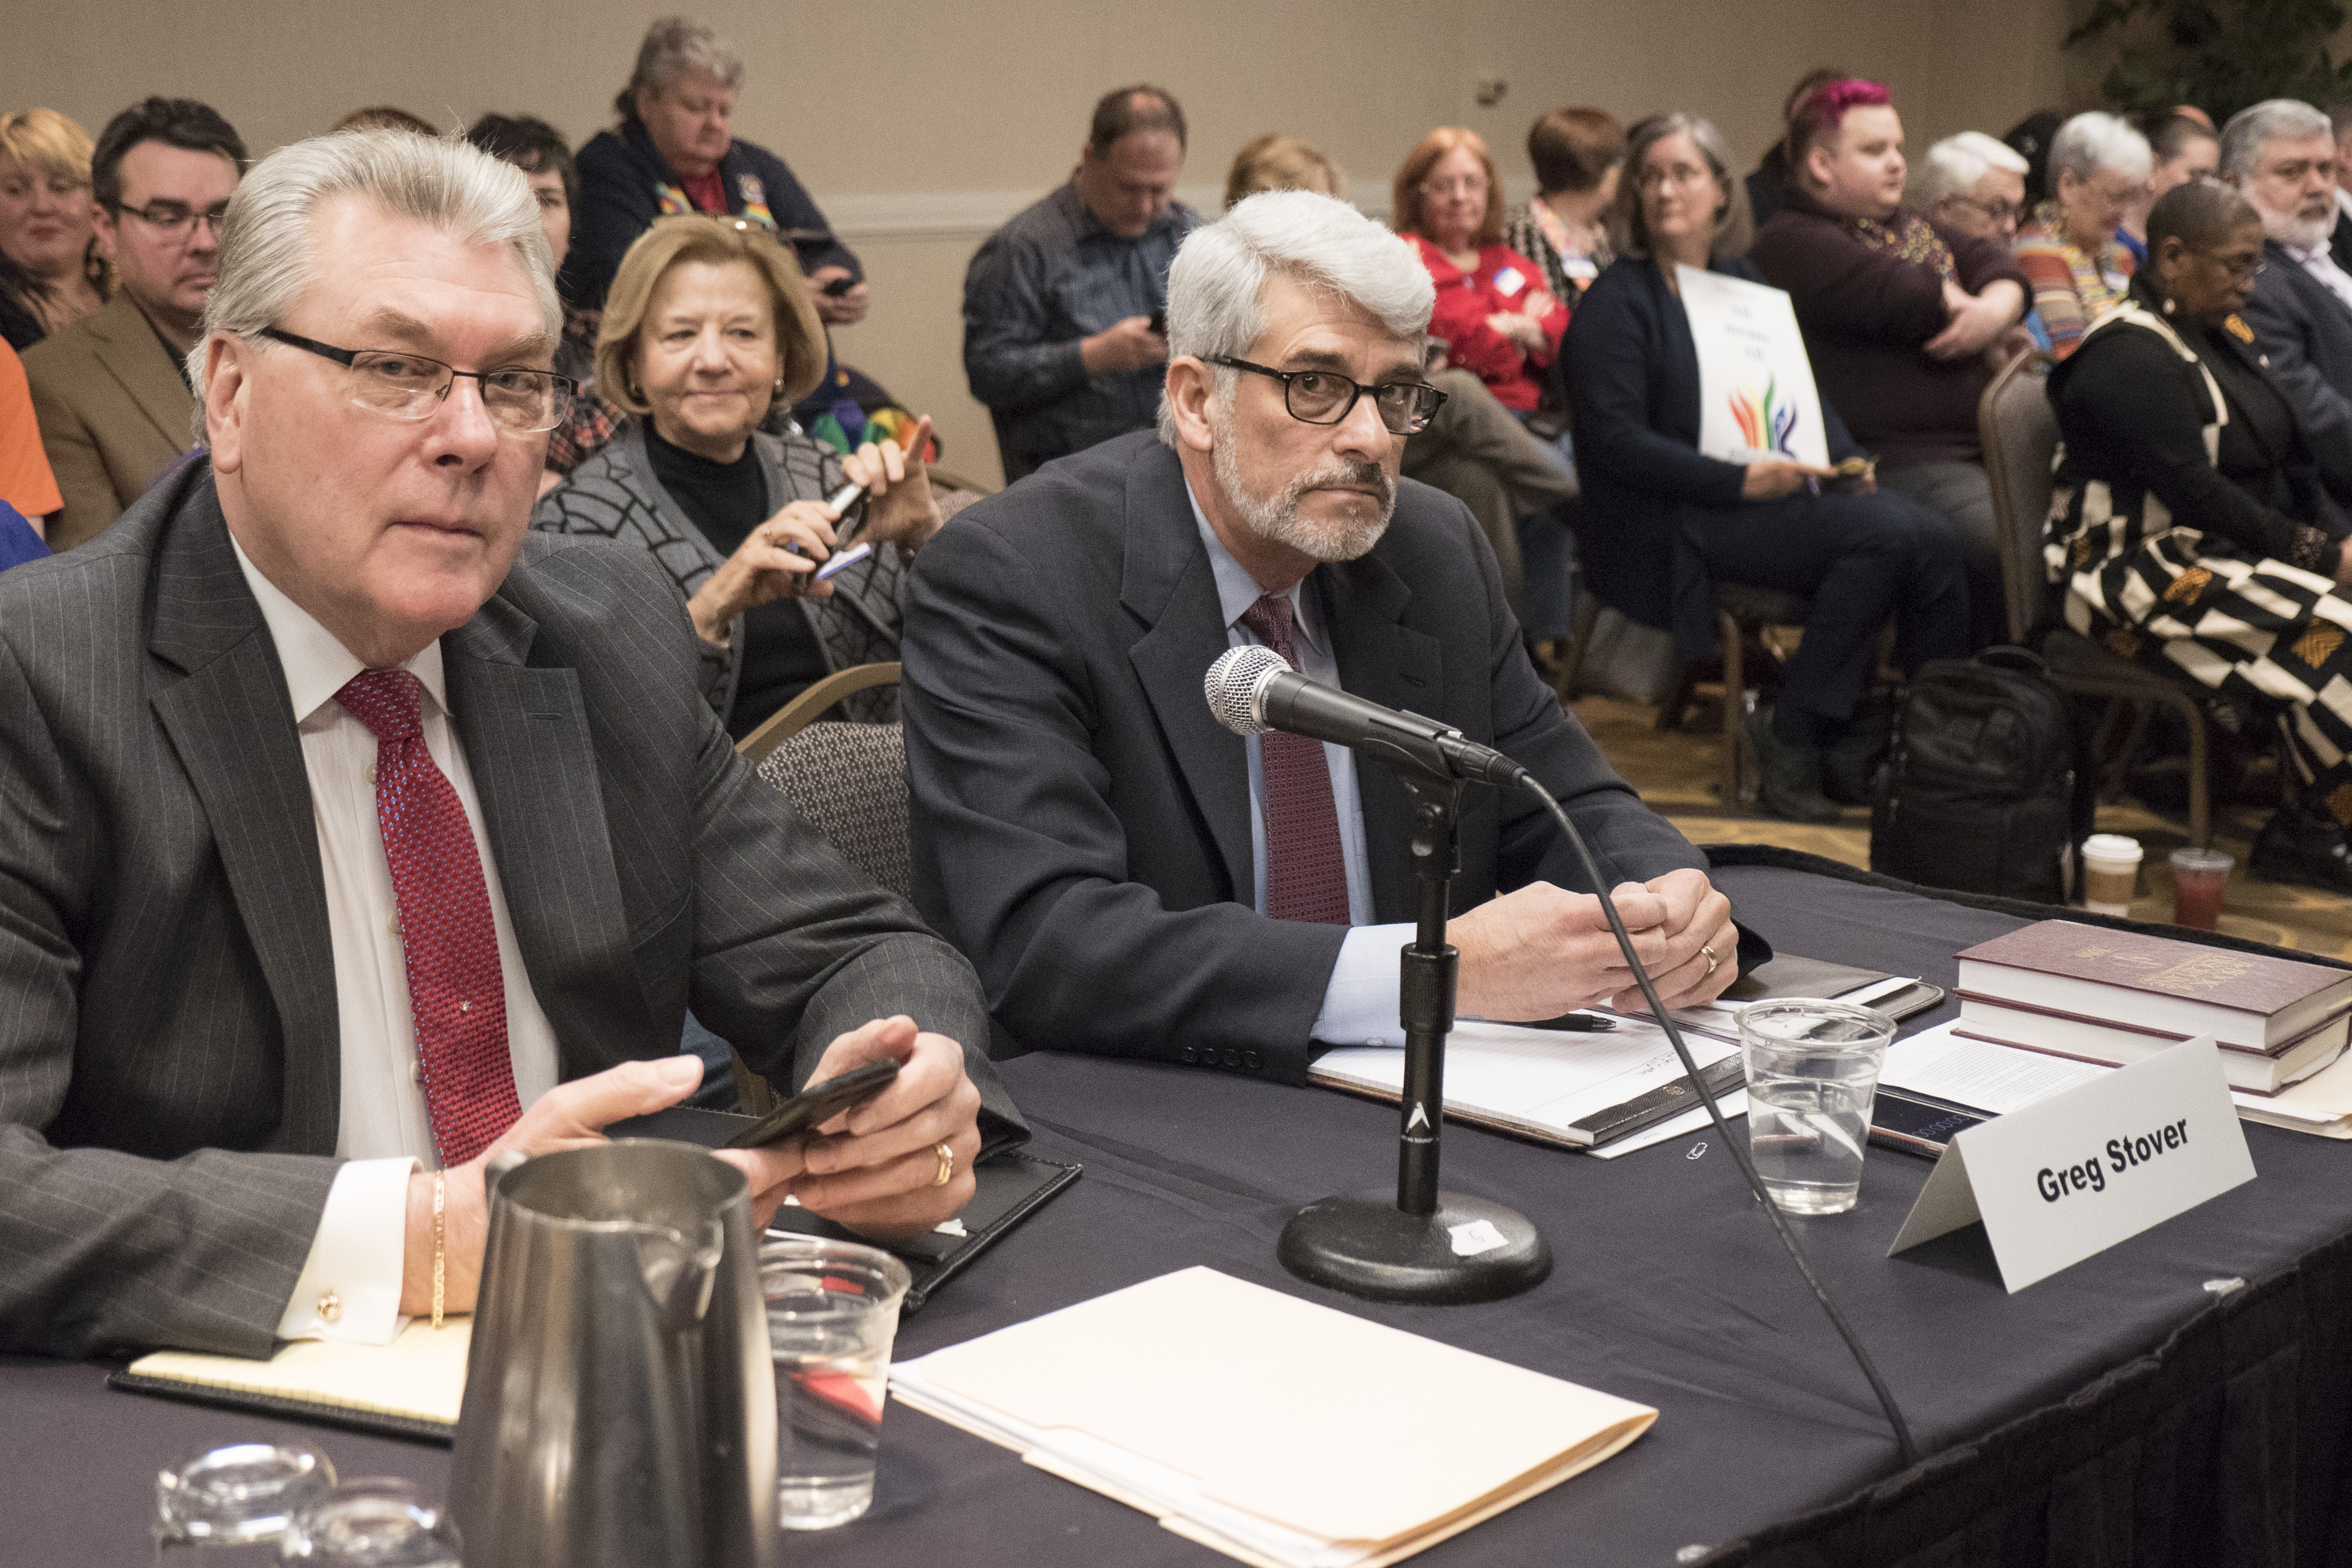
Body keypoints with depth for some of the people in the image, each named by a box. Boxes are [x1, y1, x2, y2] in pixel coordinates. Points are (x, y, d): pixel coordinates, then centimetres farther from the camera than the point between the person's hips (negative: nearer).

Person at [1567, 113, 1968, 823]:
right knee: (1884, 534, -26)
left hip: (1779, 491, 7)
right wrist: (1741, 481, -19)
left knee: (1931, 538, -17)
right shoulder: (1615, 302, -2)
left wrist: (1845, 463, -1)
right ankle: (1790, 739, -20)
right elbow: (1614, 442, -12)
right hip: (1670, 524, -7)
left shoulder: (1744, 282, 20)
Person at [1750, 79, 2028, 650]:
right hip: (1894, 462, -9)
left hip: (1980, 447, 9)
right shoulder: (1791, 244, -5)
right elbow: (1904, 296, -18)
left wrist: (1996, 310, -7)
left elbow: (1999, 268, 17)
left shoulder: (1912, 227, 26)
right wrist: (1965, 305, 3)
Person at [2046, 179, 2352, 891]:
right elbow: (2195, 494, -21)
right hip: (2136, 573, -10)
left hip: (2228, 555, 10)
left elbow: (2293, 463, 16)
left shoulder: (2216, 337, 17)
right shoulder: (2130, 356, -14)